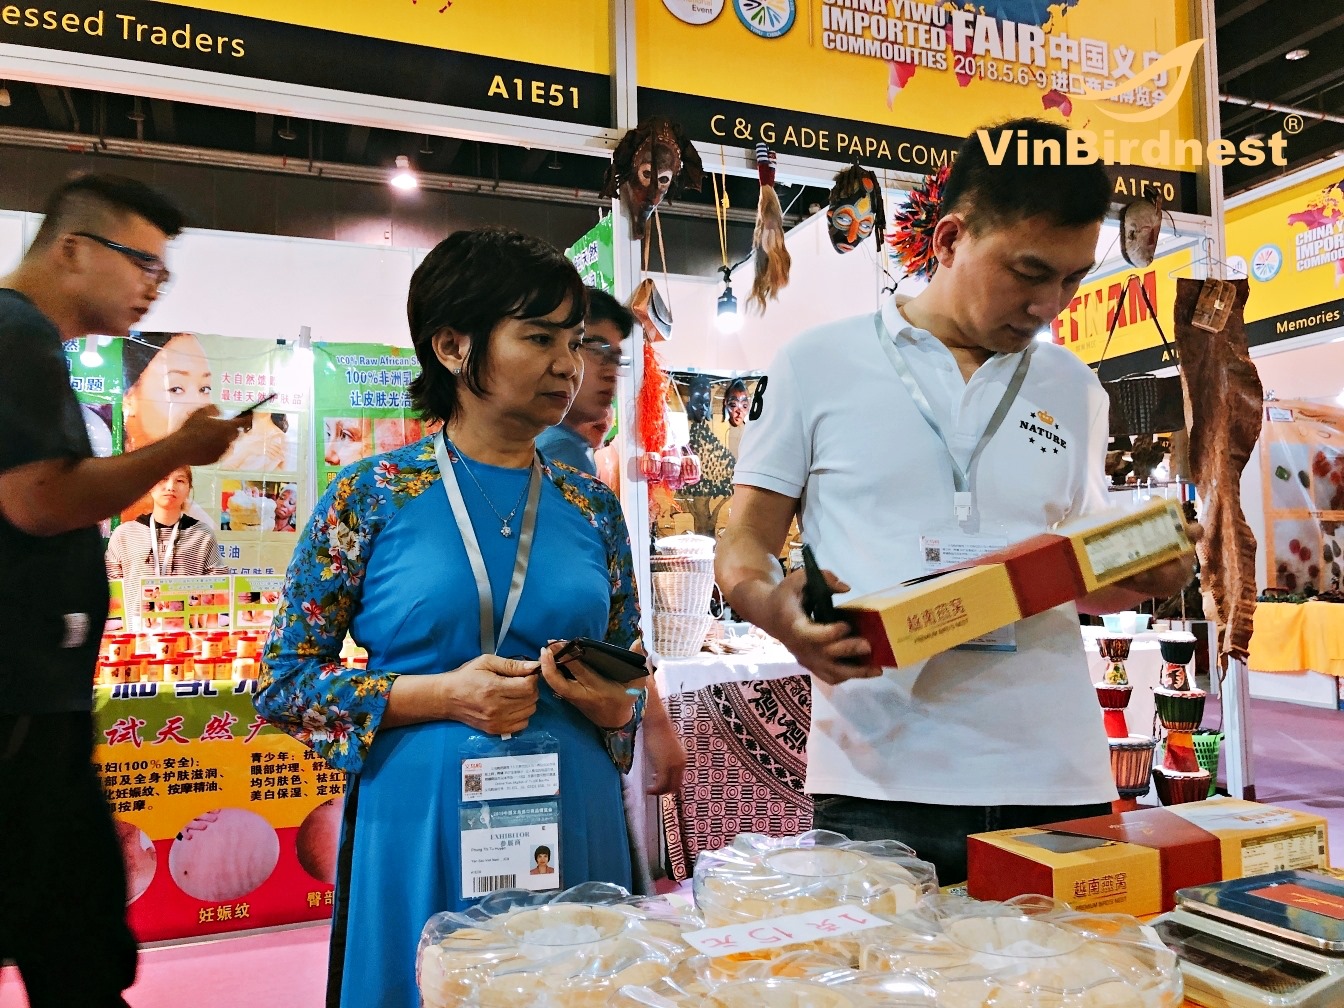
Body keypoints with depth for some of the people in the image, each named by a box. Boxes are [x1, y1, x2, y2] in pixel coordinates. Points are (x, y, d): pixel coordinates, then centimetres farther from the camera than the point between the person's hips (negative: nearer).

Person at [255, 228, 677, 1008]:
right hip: (419, 824, -2)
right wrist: (440, 695, -15)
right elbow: (284, 683, -3)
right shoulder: (372, 495, -4)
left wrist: (606, 703, -12)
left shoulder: (592, 506, 4)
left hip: (571, 822, 3)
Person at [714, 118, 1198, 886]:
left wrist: (1145, 574, -2)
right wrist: (780, 612, -19)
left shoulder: (1075, 390, 13)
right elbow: (745, 546, 3)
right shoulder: (819, 364, 2)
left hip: (1059, 781, 4)